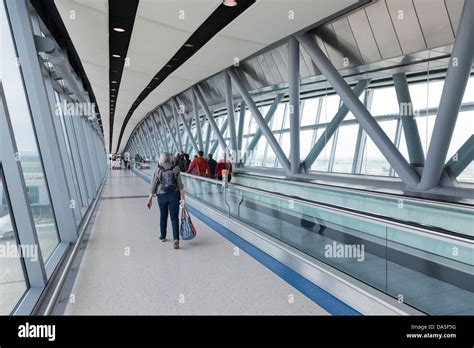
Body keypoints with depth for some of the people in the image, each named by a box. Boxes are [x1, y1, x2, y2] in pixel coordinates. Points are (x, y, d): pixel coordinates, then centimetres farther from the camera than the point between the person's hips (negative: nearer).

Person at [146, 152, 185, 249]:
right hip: (174, 195, -1)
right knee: (174, 218, 2)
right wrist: (183, 198, -4)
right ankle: (176, 239, -12)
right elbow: (180, 185, -6)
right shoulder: (175, 169, -3)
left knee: (163, 217, 18)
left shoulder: (158, 170, -4)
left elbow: (153, 186, -3)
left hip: (162, 196, 1)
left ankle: (162, 237, 33)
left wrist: (150, 199, 4)